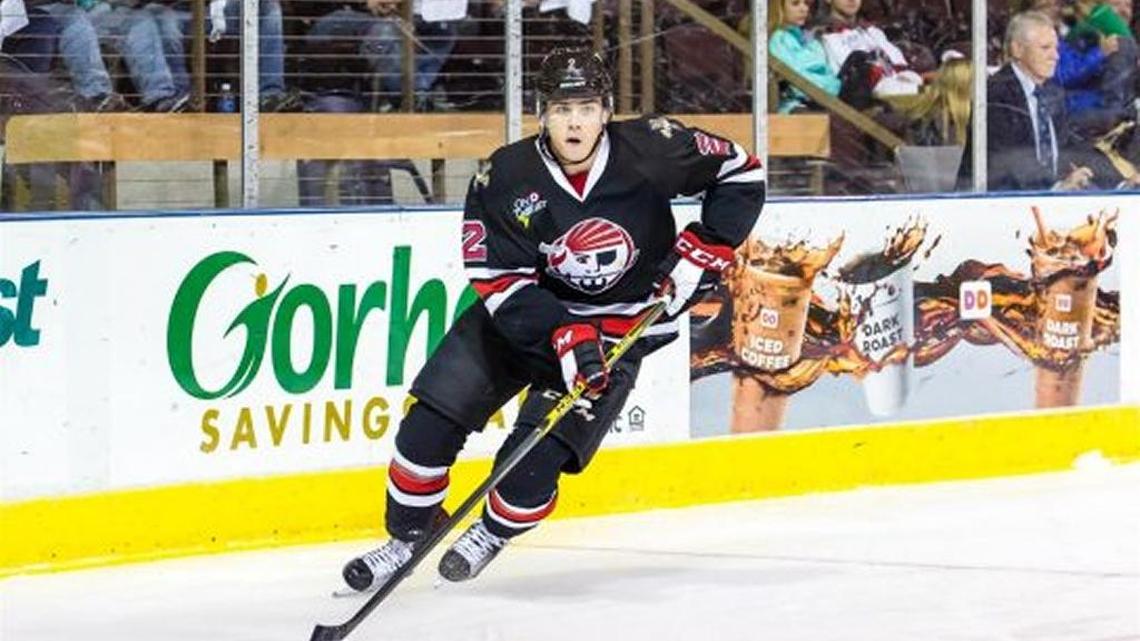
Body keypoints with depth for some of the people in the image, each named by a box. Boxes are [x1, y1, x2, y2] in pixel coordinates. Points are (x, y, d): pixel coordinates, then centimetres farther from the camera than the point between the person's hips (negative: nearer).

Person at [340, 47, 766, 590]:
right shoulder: (505, 178, -18)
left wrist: (704, 249, -12)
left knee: (534, 460, -15)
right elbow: (501, 282, -19)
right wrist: (564, 336, -31)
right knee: (432, 419, -7)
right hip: (523, 314, 2)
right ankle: (409, 536, 16)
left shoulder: (649, 150, -18)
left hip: (617, 332, -2)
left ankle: (492, 534, 17)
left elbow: (741, 170, -5)